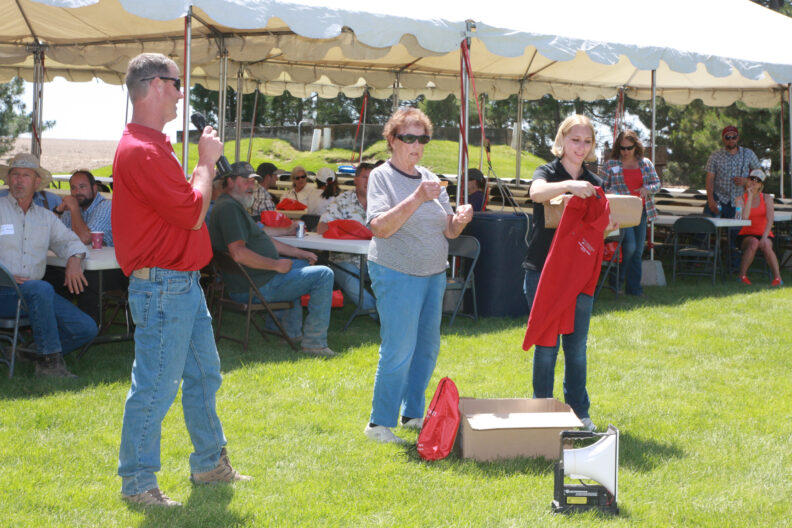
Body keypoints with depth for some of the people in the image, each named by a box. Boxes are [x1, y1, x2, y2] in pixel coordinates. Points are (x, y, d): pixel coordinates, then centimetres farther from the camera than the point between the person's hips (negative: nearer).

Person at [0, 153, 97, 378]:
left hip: (37, 292, 5)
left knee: (86, 328, -11)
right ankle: (49, 362, -27)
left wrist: (74, 260, -2)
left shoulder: (46, 217, 18)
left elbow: (69, 240, 22)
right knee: (41, 289, -38)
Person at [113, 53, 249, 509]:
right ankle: (138, 483, 8)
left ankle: (211, 463, 32)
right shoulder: (142, 151, -21)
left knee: (204, 374, 19)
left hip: (183, 282, 11)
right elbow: (193, 213, -20)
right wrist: (207, 162, -9)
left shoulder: (153, 146, 15)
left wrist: (205, 163, 10)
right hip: (162, 287, -11)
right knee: (155, 388, -3)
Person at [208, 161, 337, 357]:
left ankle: (291, 333, 31)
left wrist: (298, 252, 20)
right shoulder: (229, 207, -18)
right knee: (324, 275, -10)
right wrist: (276, 265, -20)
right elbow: (238, 253, -28)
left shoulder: (236, 206, 18)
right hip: (257, 287, -12)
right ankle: (314, 343, -9)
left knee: (302, 265, 35)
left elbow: (262, 241, 25)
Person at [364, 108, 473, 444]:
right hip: (397, 273, -7)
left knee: (427, 347, 10)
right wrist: (417, 199, -28)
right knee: (399, 350, -8)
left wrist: (459, 219, -9)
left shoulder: (429, 179, 13)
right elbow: (380, 227, -19)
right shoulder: (382, 176, -5)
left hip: (434, 274, 7)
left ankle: (413, 414, 23)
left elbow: (448, 231, 14)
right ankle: (380, 423, 2)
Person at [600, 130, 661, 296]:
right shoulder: (611, 164, 3)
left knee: (638, 251, 5)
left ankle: (634, 288, 11)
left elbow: (657, 183, 12)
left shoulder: (645, 163, 12)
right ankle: (616, 282, 1)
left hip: (641, 211, 4)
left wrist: (647, 189, -10)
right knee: (629, 246, -17)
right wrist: (613, 195, -18)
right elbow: (603, 187, 2)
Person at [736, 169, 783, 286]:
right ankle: (742, 276, -28)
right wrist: (750, 196, -15)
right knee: (753, 242, -36)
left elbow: (770, 220, -8)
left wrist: (764, 237, -23)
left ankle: (777, 278, -34)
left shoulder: (767, 198, 4)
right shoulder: (741, 199, 2)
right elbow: (744, 217, -18)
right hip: (746, 236, 0)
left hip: (764, 235, 1)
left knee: (765, 245, -35)